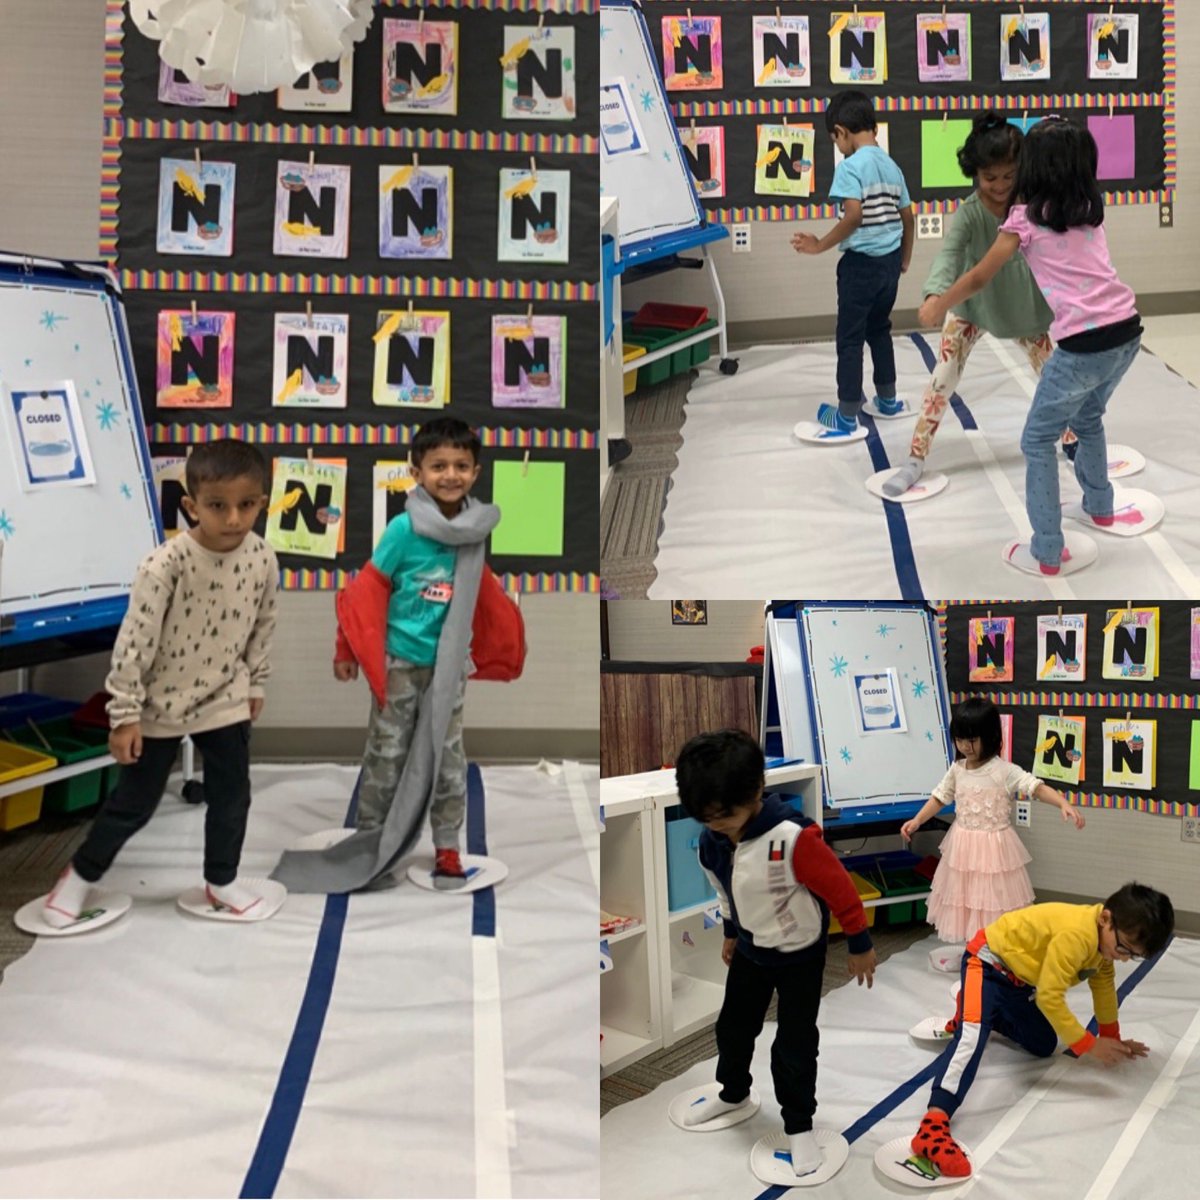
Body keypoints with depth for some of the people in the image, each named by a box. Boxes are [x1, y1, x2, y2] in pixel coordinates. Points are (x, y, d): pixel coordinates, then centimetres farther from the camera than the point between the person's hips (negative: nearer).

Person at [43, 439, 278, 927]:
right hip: (161, 704, -4)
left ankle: (221, 881, 33)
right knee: (135, 801, 9)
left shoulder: (263, 559, -12)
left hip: (224, 700, 4)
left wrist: (255, 684, 12)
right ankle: (79, 874, 32)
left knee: (232, 794, 11)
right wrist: (125, 714, -17)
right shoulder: (166, 564, -26)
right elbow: (135, 642, -21)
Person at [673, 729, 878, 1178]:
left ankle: (799, 1126, 29)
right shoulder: (713, 840, -17)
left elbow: (839, 888, -25)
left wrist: (860, 945, -13)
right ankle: (732, 1093, 48)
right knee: (732, 1027, 20)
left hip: (800, 955, -6)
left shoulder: (793, 837, -38)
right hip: (751, 951, 6)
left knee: (794, 1044, 7)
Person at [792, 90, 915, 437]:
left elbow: (854, 216, -26)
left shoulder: (850, 166, -14)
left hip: (861, 262, -7)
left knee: (850, 338, 1)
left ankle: (846, 417, 5)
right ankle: (887, 400, 32)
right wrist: (905, 259, 24)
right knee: (879, 329, 22)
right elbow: (908, 217, 13)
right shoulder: (892, 166, 9)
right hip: (890, 260, 8)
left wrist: (821, 245, -19)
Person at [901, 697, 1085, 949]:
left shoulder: (1004, 771, -15)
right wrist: (917, 821, -1)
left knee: (994, 901, 2)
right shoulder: (957, 769, 1)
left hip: (993, 848, -5)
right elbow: (940, 797, 10)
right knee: (964, 899, 14)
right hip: (963, 846, 5)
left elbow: (1037, 788, -22)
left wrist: (1064, 804, -39)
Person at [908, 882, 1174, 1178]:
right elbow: (1050, 998, -31)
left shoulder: (1105, 936, -2)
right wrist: (1087, 1046, -22)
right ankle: (934, 1124, -48)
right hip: (988, 961, -10)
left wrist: (1112, 1038, 25)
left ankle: (985, 1011, 42)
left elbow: (1104, 987, 15)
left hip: (1018, 978, 10)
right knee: (974, 1033, -33)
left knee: (1043, 1046, 19)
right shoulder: (1076, 935, -33)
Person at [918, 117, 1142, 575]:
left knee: (1038, 440, 8)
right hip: (1127, 330, 7)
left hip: (1085, 343, -7)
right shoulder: (1091, 207, 15)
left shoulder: (1027, 216, -2)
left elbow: (979, 279, 6)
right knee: (1087, 419, 31)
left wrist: (937, 306, 23)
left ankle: (1046, 553, 7)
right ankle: (1100, 506, 49)